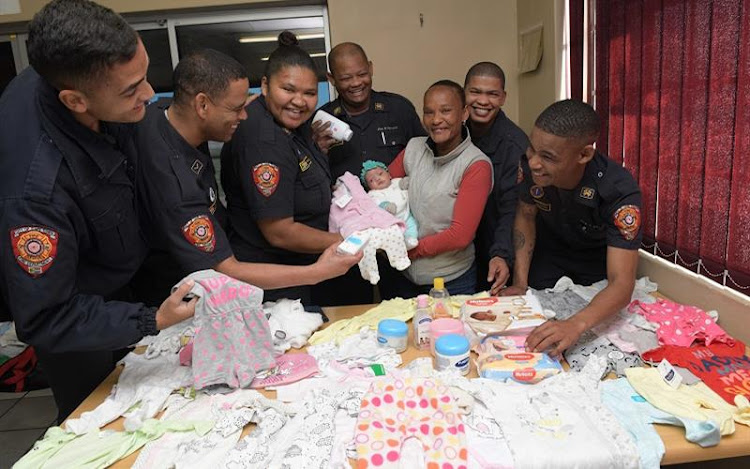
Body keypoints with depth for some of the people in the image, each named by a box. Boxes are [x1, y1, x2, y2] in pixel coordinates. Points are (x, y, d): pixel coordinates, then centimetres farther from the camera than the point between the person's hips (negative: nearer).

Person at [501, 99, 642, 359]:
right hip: (549, 248, 2)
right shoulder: (530, 163, -31)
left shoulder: (620, 192, -40)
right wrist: (520, 283, -19)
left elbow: (622, 284, -42)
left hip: (598, 258, -2)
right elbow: (526, 216, -11)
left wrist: (576, 325, -61)